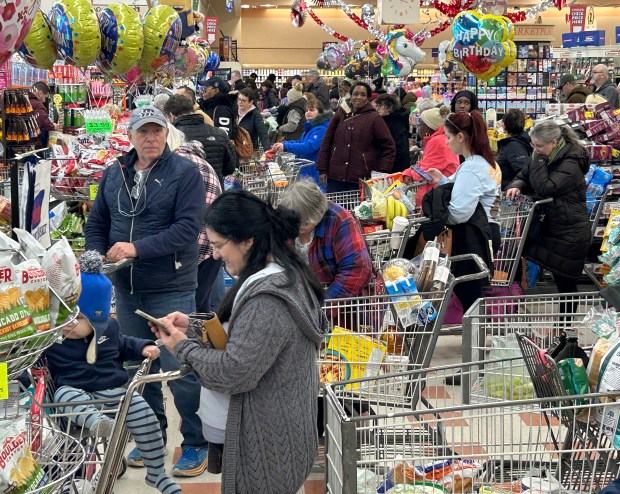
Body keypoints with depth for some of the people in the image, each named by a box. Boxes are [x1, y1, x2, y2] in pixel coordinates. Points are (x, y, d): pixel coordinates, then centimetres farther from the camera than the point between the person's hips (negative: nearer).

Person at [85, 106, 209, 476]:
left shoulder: (185, 173, -9)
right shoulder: (114, 174, 9)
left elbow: (187, 227, -19)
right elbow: (97, 222, 14)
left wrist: (137, 248, -24)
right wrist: (97, 255, -6)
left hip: (171, 288, -5)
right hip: (126, 288, 6)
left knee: (179, 369, -2)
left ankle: (197, 444, 14)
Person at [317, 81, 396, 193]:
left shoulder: (374, 118, 0)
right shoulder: (341, 114, 9)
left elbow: (389, 148, 2)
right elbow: (327, 141, 13)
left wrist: (382, 173, -5)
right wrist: (322, 169, 9)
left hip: (361, 179, -3)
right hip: (335, 177, 3)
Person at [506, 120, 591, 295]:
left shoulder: (570, 164, -20)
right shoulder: (546, 157, 8)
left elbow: (545, 188, -27)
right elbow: (523, 176, 12)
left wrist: (538, 159, -22)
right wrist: (516, 186, -11)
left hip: (569, 235, -8)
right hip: (550, 227, 8)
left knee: (565, 284, -1)